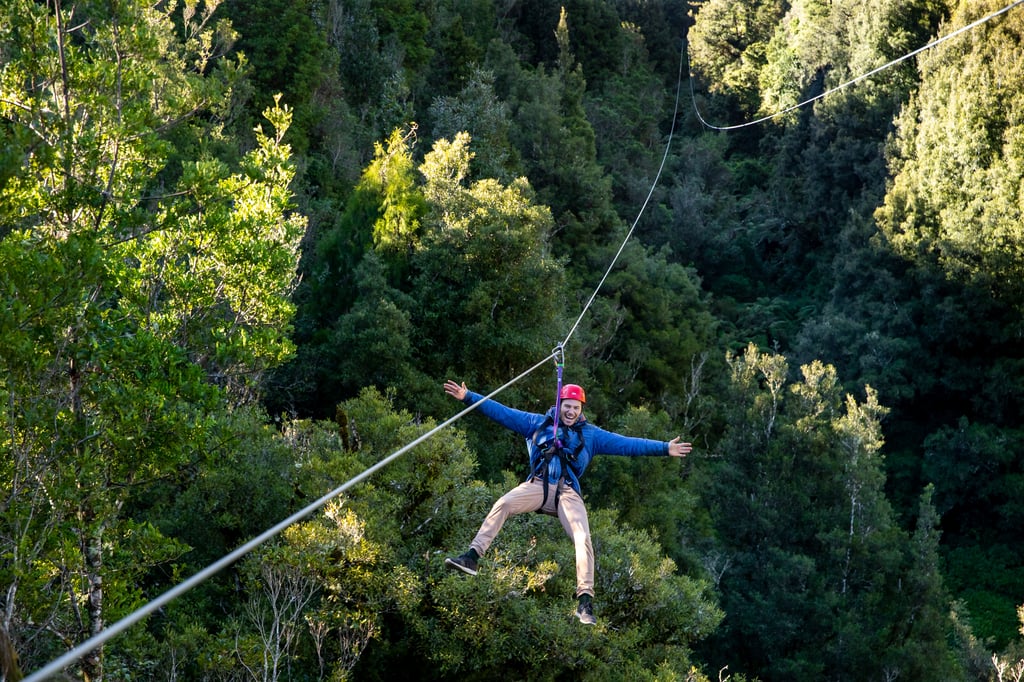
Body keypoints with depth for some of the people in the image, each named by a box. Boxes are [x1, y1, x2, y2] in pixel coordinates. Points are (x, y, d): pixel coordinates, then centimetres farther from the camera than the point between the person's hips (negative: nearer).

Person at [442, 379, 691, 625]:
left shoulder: (591, 434, 18)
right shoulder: (538, 423, 18)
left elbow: (626, 444, 13)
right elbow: (502, 412, 14)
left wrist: (664, 448, 6)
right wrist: (468, 397, 8)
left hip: (568, 492, 0)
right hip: (538, 485, 0)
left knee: (584, 540, -20)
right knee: (503, 504, -27)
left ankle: (585, 601, -22)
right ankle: (472, 557, -31)